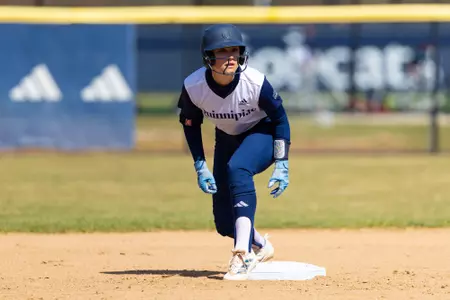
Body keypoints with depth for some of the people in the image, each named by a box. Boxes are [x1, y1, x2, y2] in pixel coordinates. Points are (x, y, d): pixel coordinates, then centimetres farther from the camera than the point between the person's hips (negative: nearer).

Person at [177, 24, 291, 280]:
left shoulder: (256, 82, -31)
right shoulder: (193, 86, -25)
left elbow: (280, 118, -16)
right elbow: (191, 124, -5)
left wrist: (282, 165, -18)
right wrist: (200, 167, -10)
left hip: (262, 133, -4)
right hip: (226, 138, 4)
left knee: (237, 168, -37)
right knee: (224, 221, 0)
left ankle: (243, 254, -37)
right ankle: (261, 246, 35)